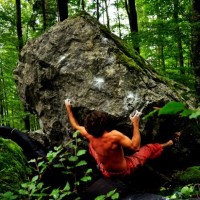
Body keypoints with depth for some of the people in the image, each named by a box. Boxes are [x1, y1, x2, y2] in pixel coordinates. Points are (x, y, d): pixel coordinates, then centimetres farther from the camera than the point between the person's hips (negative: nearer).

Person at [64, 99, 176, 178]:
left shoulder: (89, 135, -22)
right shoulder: (114, 135, -39)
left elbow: (75, 125, -3)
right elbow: (135, 146, -33)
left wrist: (69, 109, 10)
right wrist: (136, 124, -29)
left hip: (106, 172, 4)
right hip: (124, 170, -4)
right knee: (150, 148, 13)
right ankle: (166, 145, 42)